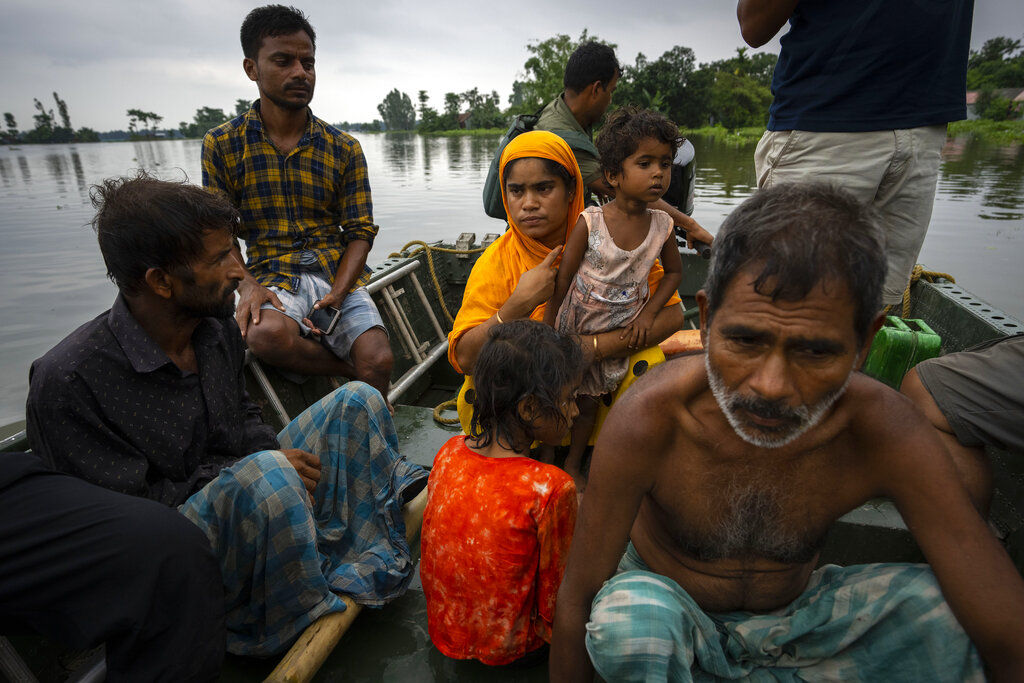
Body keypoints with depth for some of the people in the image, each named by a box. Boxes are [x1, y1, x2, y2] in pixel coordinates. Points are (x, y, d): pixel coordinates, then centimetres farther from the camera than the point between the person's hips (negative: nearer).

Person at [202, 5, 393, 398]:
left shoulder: (344, 149, 8)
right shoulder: (222, 145, 6)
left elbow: (360, 232, 4)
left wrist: (337, 292, -14)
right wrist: (247, 285, -14)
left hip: (338, 276, 1)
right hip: (273, 278, -1)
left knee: (379, 360, -23)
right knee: (266, 333, -35)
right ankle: (353, 370, -9)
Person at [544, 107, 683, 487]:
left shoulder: (662, 226, -10)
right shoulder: (590, 222, -20)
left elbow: (674, 272, 7)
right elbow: (561, 282, -14)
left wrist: (646, 315, -5)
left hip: (618, 333, 3)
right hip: (573, 327, -2)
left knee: (588, 401, 17)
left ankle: (572, 466, 39)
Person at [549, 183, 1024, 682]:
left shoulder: (885, 431, -26)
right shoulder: (646, 419, -33)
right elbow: (579, 596, -22)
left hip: (798, 616, 2)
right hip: (669, 613, -1)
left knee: (937, 603, -20)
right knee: (627, 618, -35)